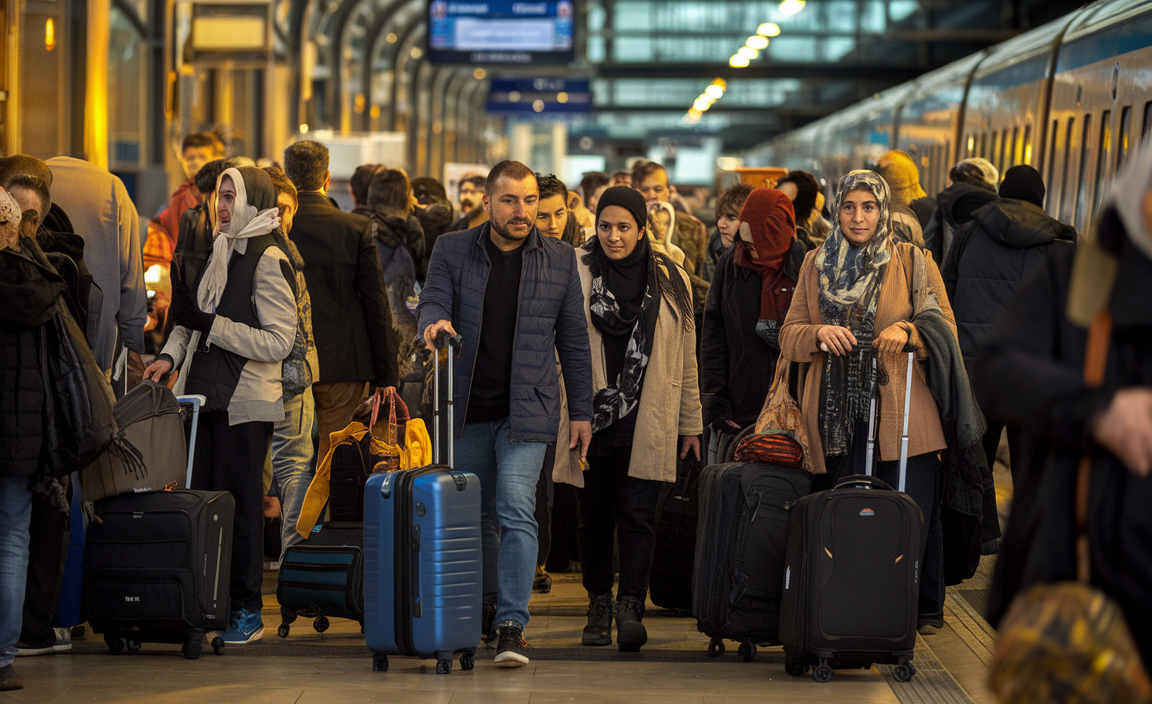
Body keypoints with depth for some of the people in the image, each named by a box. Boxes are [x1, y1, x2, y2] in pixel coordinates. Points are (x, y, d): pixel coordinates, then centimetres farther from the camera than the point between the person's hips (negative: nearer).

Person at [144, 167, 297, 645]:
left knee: (239, 502, -3)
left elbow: (278, 342, -15)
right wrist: (170, 357, 4)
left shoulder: (268, 261, -9)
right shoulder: (219, 253, 15)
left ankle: (246, 612, 5)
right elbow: (193, 321, 23)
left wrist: (208, 324, -16)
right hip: (206, 396, 7)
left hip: (247, 402, -7)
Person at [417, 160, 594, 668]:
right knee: (476, 513, 11)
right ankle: (486, 608, 27)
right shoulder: (452, 251, 4)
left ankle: (512, 625, -19)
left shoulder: (559, 260, 4)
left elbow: (573, 341, 9)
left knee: (515, 509, -16)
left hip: (527, 410, -2)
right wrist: (434, 322, -32)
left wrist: (581, 411, 7)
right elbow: (432, 301, -6)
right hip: (468, 410, 2)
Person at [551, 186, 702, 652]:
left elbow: (685, 358, 14)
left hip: (645, 421, 0)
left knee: (636, 515, -9)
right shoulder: (574, 273, 1)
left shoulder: (669, 281, 7)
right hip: (589, 416, 0)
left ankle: (631, 608, -12)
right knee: (594, 517, 7)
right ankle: (599, 607, 20)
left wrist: (690, 423, 14)